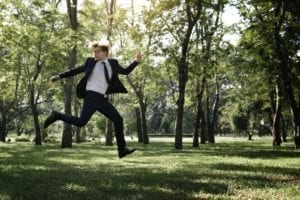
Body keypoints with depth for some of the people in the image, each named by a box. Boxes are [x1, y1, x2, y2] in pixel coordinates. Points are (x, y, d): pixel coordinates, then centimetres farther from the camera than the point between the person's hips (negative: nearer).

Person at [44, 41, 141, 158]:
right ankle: (56, 116, 5)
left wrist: (136, 61, 8)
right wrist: (60, 76, 8)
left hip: (102, 99, 5)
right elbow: (77, 70, 9)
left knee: (118, 119, -1)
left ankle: (122, 149, 5)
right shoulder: (91, 62, 2)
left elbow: (126, 71, 19)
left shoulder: (113, 63, 10)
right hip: (91, 96, -4)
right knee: (80, 122, -17)